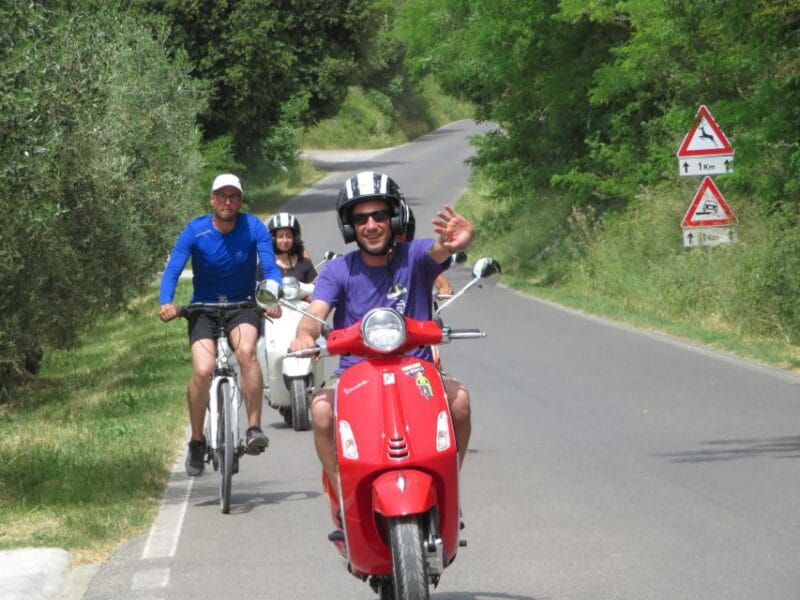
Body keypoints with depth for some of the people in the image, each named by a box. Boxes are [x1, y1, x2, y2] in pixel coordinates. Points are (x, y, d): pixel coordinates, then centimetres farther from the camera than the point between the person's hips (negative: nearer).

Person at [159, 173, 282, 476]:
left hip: (243, 306, 0)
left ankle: (254, 429, -28)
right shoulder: (195, 231, -11)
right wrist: (165, 302, -37)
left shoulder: (253, 228, -10)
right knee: (202, 370, -21)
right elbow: (172, 270, -17)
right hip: (204, 309, 0)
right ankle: (197, 441, 1)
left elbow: (270, 268, -17)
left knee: (246, 350, -32)